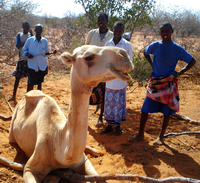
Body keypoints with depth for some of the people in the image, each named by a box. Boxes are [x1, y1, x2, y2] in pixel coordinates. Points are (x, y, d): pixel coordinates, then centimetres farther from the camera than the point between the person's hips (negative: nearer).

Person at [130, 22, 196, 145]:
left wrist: (180, 73, -6)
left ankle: (161, 137, 20)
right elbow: (146, 53, 21)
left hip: (169, 84, -1)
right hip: (155, 82, 2)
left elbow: (192, 61, 2)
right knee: (145, 109, 1)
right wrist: (152, 65, 8)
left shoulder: (177, 49, -6)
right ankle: (141, 134, 15)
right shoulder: (155, 46, -1)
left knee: (167, 112, 6)